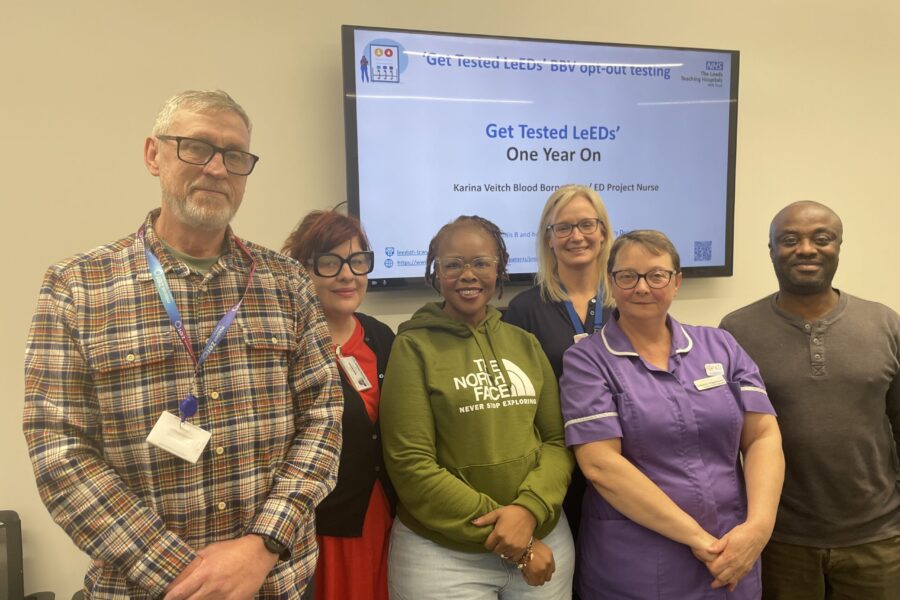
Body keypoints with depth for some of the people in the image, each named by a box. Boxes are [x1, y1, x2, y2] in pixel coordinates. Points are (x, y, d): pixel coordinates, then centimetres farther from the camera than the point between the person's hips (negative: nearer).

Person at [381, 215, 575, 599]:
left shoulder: (525, 344, 5)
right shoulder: (414, 347, -8)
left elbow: (558, 440, 4)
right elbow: (410, 464, -13)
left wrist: (529, 509, -13)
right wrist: (497, 528, -14)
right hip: (442, 553, -3)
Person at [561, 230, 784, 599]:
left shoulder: (720, 347, 4)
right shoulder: (586, 361, -8)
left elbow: (763, 437, 1)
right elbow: (600, 464, -16)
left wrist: (758, 526, -13)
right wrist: (695, 536, -17)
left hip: (730, 561, 4)